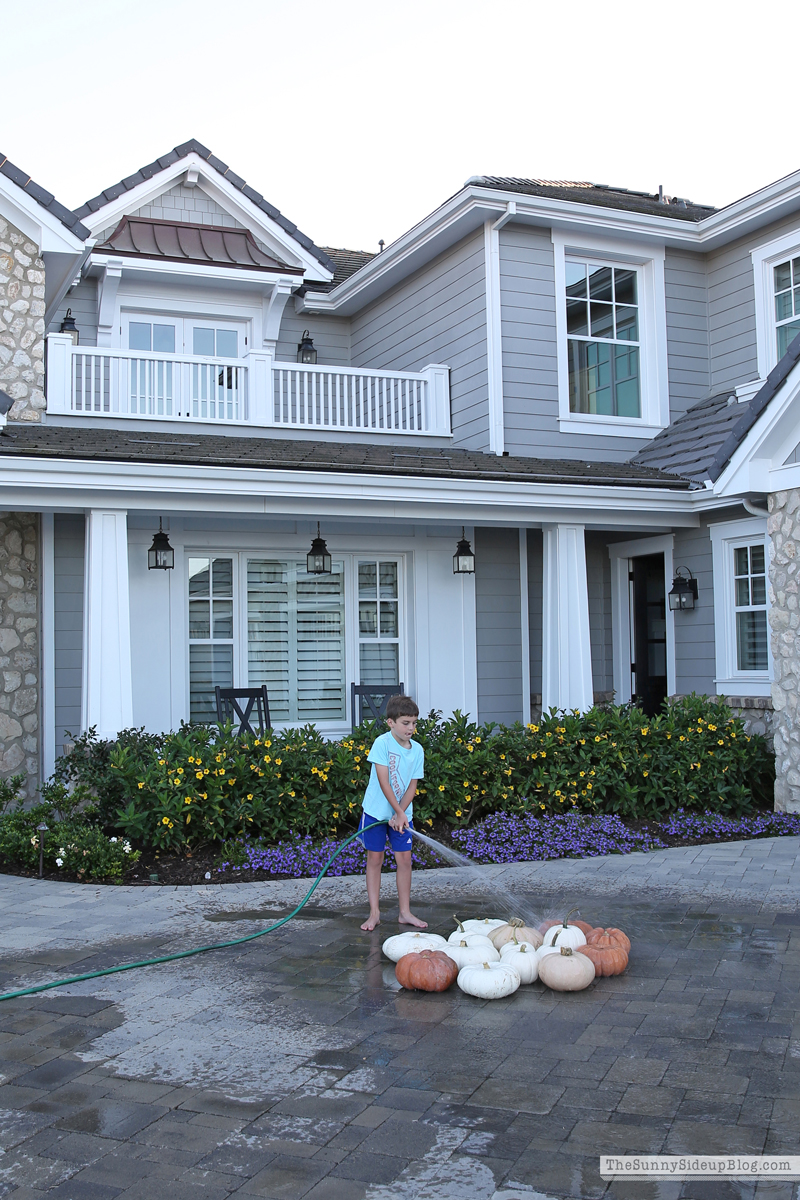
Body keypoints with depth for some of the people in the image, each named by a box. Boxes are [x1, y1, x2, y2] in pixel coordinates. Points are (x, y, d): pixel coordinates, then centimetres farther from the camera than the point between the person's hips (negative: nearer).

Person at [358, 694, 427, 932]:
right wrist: (398, 811, -18)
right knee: (374, 859, 4)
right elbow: (383, 781, -18)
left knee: (405, 859, 4)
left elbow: (412, 786, -2)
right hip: (376, 811, -4)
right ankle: (374, 913, 12)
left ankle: (405, 912, 15)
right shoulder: (382, 743, -15)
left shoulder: (417, 750, -1)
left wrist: (400, 814, -14)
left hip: (402, 814, 4)